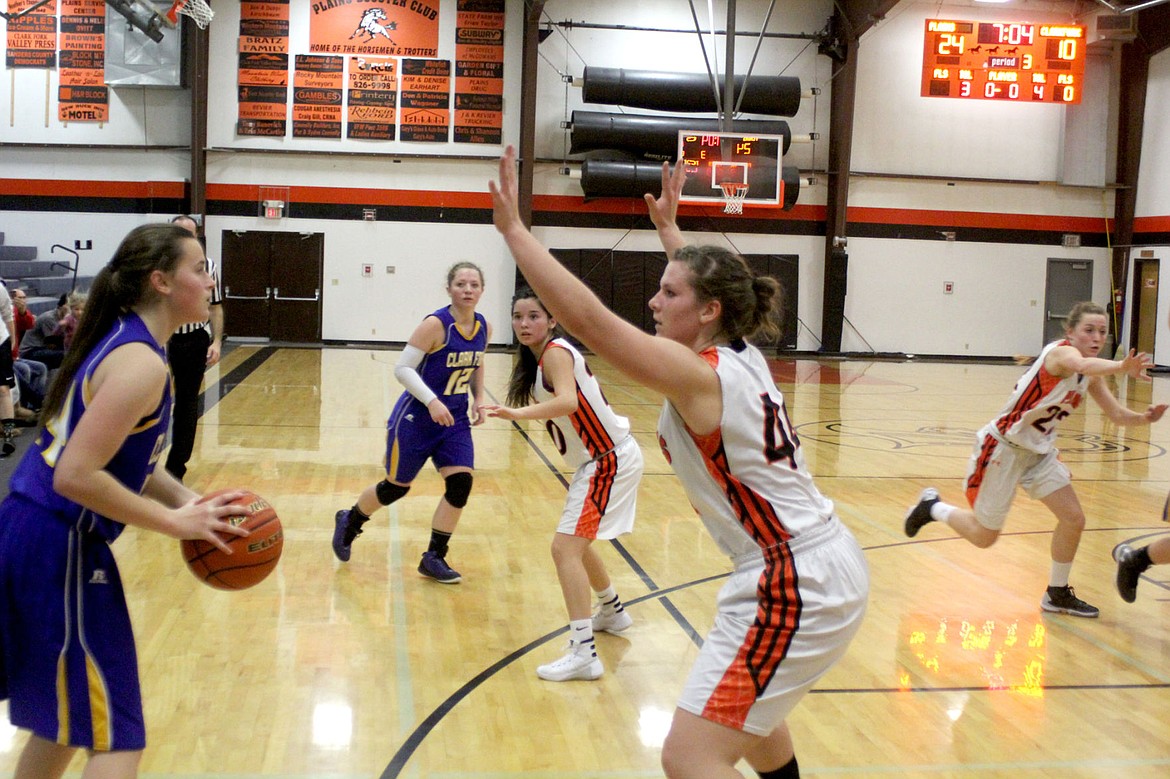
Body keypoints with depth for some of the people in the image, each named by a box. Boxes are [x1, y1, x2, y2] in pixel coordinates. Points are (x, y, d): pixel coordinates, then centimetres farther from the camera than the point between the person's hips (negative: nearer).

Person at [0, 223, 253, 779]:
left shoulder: (122, 341, 11)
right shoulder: (141, 363, -19)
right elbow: (76, 476, -26)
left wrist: (190, 503, 4)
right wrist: (176, 522, -19)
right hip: (59, 550, -10)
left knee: (66, 722, 24)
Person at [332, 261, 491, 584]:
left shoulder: (483, 328, -1)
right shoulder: (435, 325, -21)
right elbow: (403, 368, -21)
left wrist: (478, 398, 4)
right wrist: (432, 401, -31)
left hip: (455, 421, 5)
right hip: (416, 420, -5)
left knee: (460, 484, -8)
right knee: (396, 486, 9)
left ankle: (434, 558, 7)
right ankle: (349, 522, 38)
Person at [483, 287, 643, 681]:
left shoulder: (555, 352, -18)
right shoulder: (534, 359, 10)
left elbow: (568, 401, -37)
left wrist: (519, 412, -50)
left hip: (610, 459, -10)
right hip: (598, 458, 10)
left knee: (566, 547, -17)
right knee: (576, 543, 25)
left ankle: (584, 654, -19)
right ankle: (613, 612, 47)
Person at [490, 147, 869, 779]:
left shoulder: (699, 375, -16)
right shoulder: (742, 356, 7)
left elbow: (586, 317, -23)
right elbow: (712, 284, 30)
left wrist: (512, 227, -18)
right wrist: (667, 226, 40)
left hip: (796, 586, -10)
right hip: (828, 566, 10)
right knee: (745, 708, 34)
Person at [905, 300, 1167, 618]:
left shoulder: (1092, 376, 3)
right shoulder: (1061, 352, -23)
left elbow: (1116, 414, 7)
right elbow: (1084, 365, -47)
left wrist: (1142, 418, -15)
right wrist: (1122, 367, -67)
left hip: (1039, 452, 8)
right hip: (1003, 446, -8)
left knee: (1073, 519, 1)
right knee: (984, 537, 2)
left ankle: (1057, 594, 18)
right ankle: (932, 507, 27)